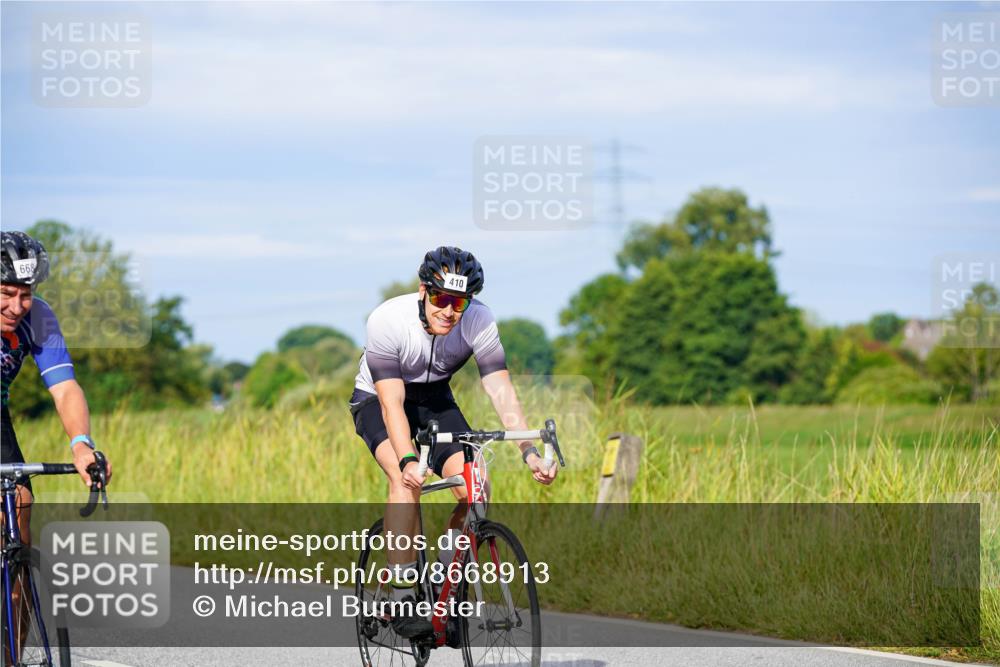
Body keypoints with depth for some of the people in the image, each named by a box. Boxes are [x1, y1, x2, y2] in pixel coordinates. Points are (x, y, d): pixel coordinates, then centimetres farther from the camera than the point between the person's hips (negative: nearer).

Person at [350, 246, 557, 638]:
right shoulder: (388, 321, -31)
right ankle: (400, 593, -28)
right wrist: (408, 460, -50)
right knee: (406, 479, -32)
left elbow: (501, 391, -25)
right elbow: (392, 403, -35)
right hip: (378, 400, -3)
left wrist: (528, 452, -38)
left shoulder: (479, 321, -24)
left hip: (434, 399, 3)